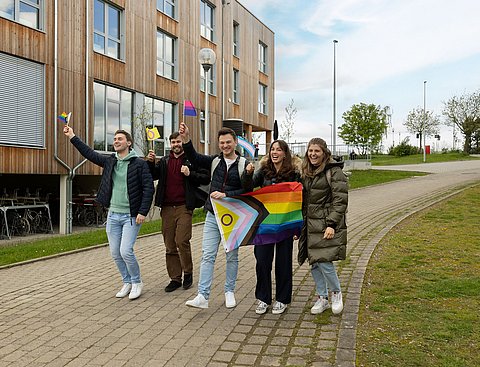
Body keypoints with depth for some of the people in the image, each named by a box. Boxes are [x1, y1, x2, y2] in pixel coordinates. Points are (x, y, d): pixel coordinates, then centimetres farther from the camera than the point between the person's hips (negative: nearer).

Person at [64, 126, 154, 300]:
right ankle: (127, 282, 26)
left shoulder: (139, 163, -7)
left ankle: (137, 282, 9)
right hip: (113, 215, 6)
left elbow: (148, 188, -10)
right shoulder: (109, 161, 9)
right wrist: (72, 137, 10)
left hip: (131, 216, -6)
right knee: (115, 253, 8)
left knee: (126, 251, -13)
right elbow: (89, 153, 14)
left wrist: (143, 212, -16)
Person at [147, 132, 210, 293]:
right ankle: (175, 278, 17)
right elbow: (153, 176, 14)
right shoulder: (164, 161, 16)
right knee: (170, 247, 7)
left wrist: (190, 174, -15)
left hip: (184, 207, -5)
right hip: (167, 208, 5)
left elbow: (206, 178, -2)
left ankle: (188, 272, 10)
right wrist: (150, 162, -2)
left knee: (182, 241, -13)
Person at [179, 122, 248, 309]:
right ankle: (203, 296, 1)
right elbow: (195, 158, -10)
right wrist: (186, 139, -24)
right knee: (207, 255, -1)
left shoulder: (244, 164, -6)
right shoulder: (214, 161, 5)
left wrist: (225, 195, -21)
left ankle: (229, 292, 26)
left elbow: (247, 191, -11)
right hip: (213, 216, 3)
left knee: (232, 256, 11)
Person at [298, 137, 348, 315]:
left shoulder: (334, 171, -7)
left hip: (327, 225, -7)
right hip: (310, 225, 7)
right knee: (314, 263, 9)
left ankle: (336, 293, 16)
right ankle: (322, 298, 25)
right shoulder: (306, 172, 14)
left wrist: (332, 224, -19)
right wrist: (300, 224, 14)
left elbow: (340, 200, -12)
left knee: (324, 261, -10)